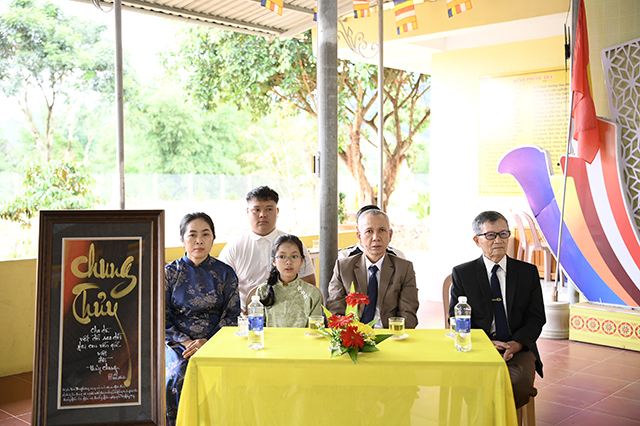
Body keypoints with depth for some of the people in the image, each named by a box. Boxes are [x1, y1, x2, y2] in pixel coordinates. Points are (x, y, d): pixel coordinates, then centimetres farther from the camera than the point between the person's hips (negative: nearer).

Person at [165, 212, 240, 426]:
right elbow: (162, 320, 3)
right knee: (177, 378, -29)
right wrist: (186, 342, -12)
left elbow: (231, 316, 3)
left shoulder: (225, 273, 6)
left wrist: (208, 342, -12)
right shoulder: (169, 273, 5)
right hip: (177, 342, 0)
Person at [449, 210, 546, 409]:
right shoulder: (462, 273, 7)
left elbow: (537, 318, 7)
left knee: (520, 380, -31)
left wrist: (516, 344, -12)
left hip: (518, 348, 2)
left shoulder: (528, 272, 11)